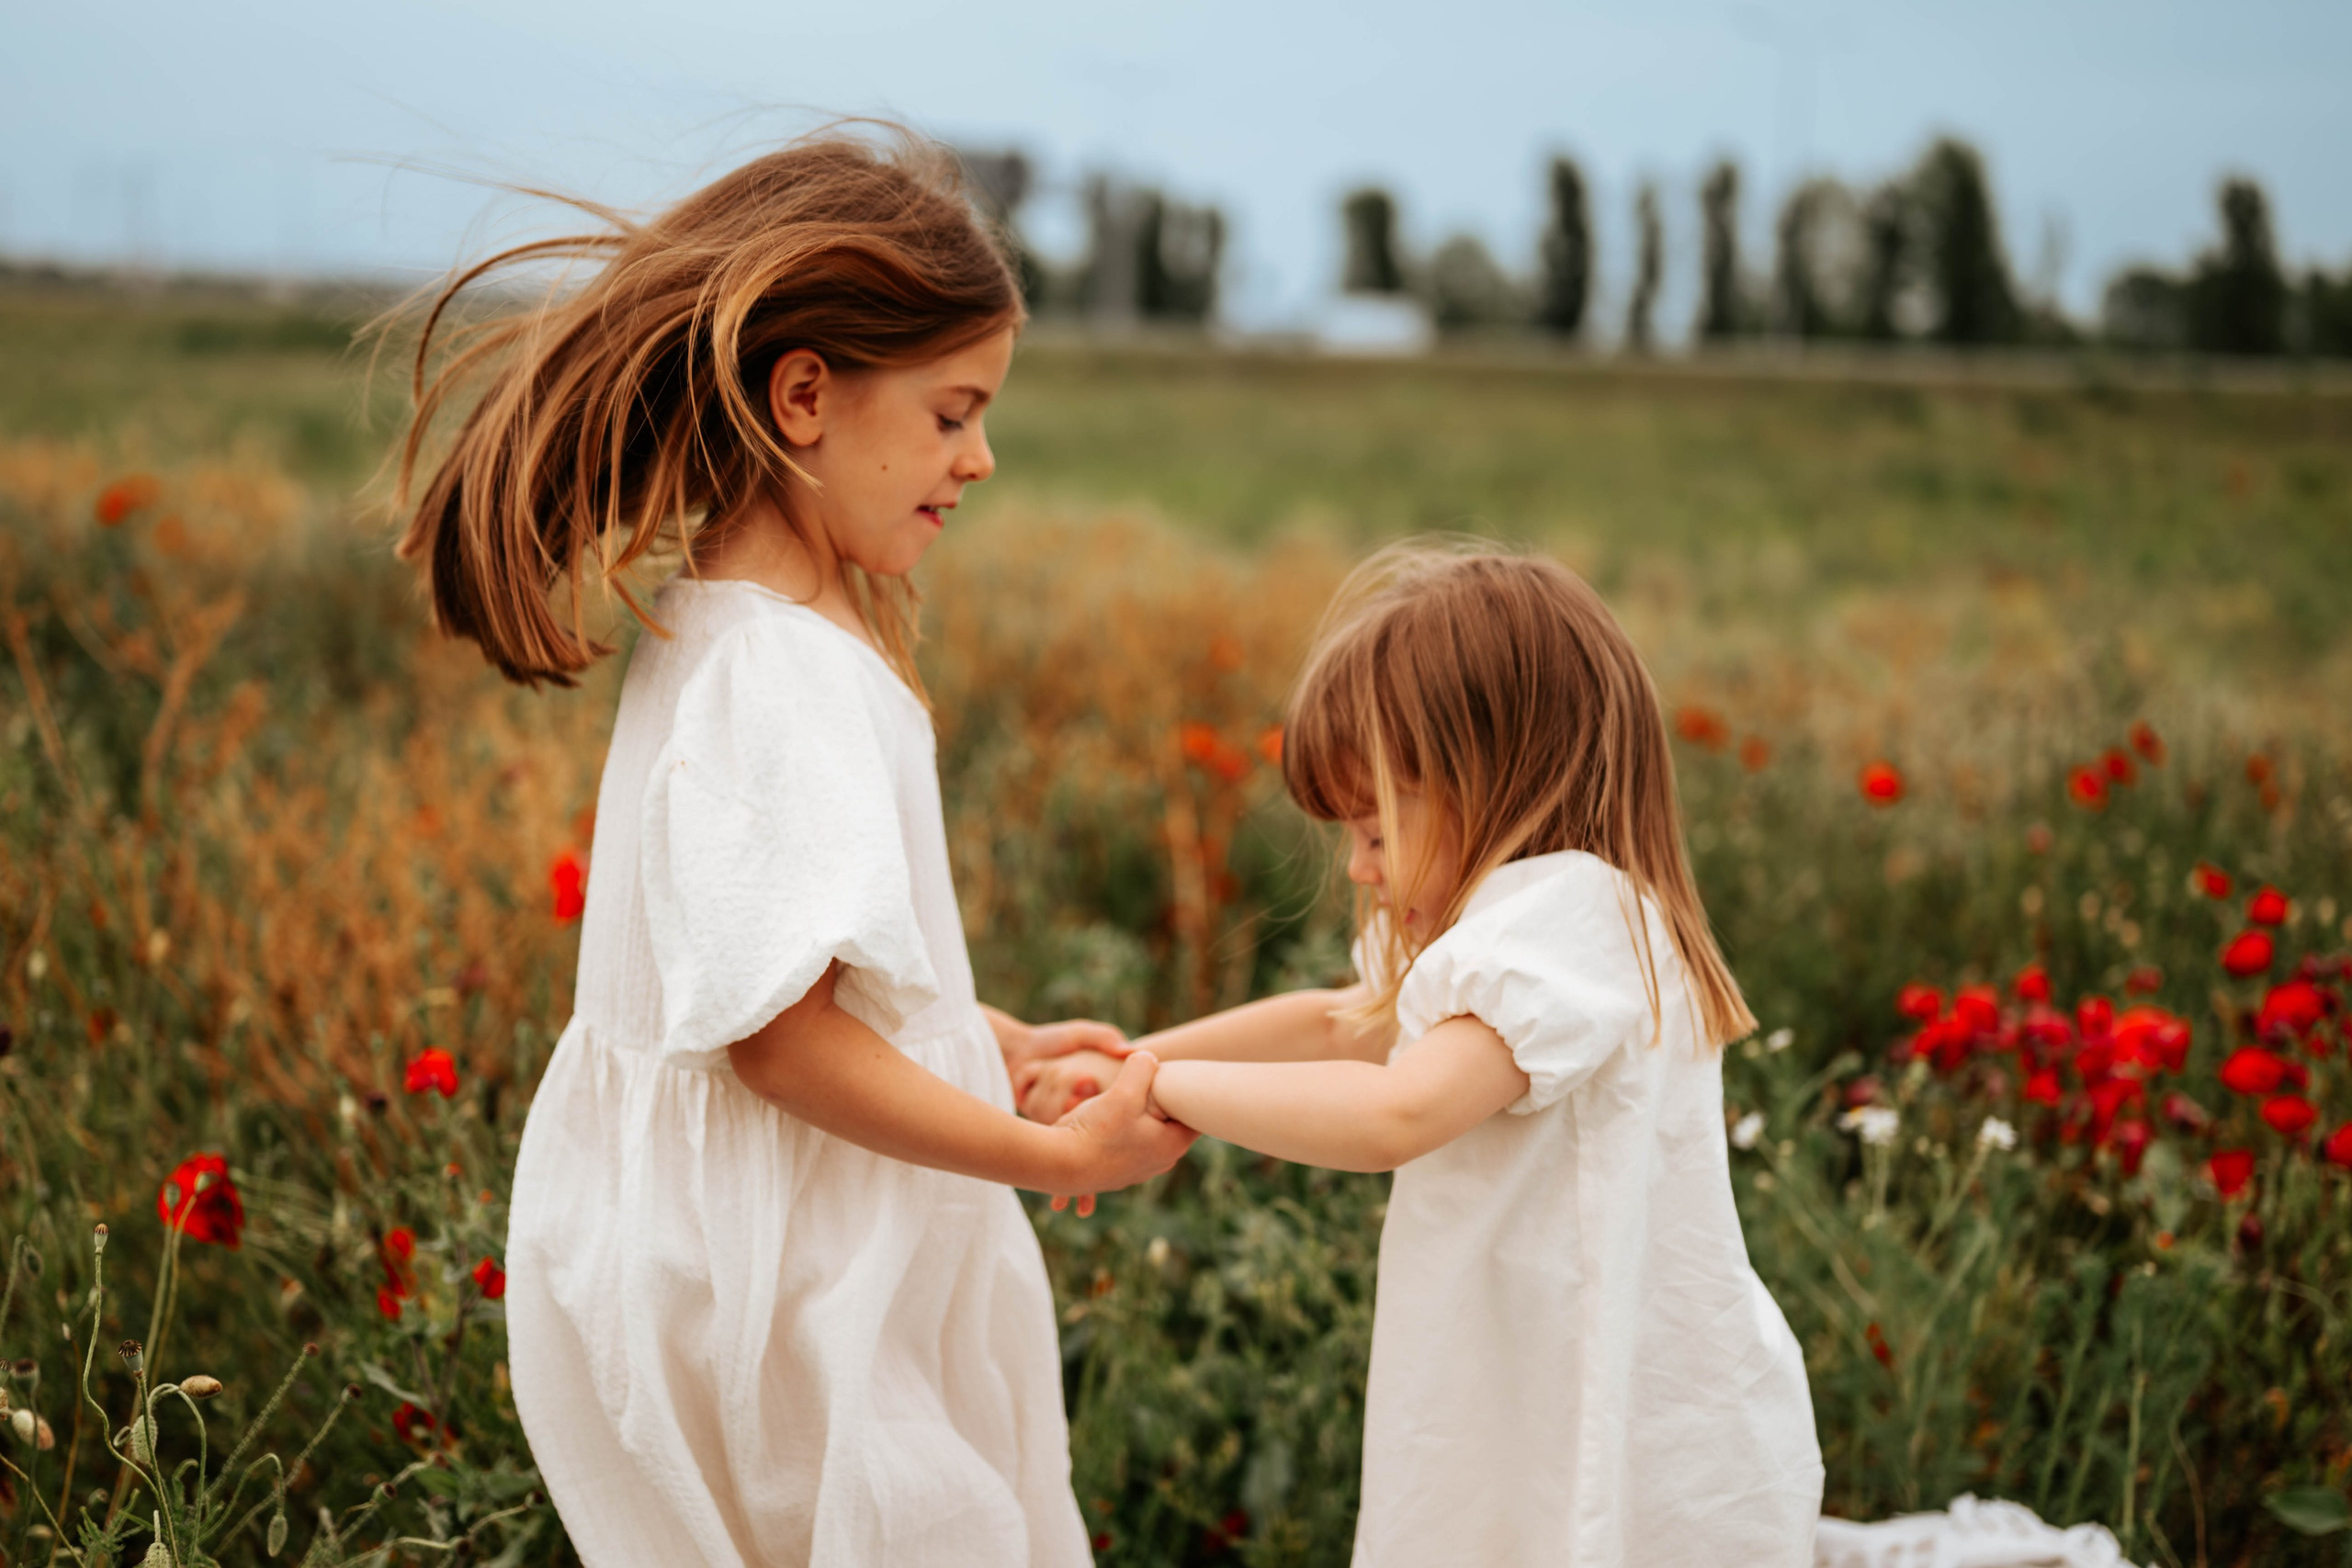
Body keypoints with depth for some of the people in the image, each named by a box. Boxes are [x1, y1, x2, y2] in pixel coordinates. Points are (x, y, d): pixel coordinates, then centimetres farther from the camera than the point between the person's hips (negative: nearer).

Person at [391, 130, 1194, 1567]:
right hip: (796, 1293, -10)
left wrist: (991, 1042, 15)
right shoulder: (785, 675, -22)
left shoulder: (727, 628, 9)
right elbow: (779, 1030, -26)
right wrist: (1057, 1156, -21)